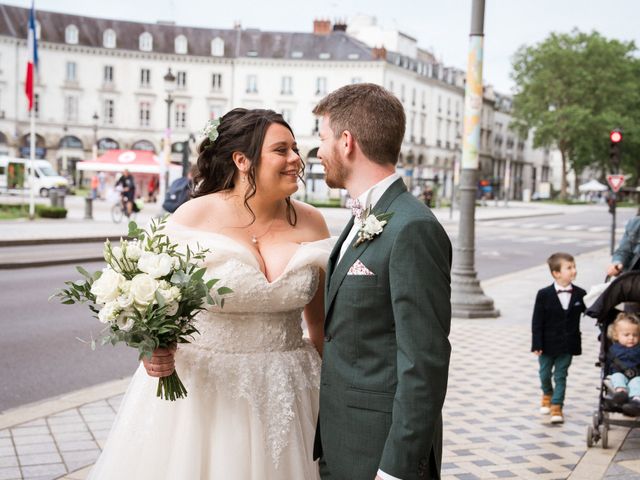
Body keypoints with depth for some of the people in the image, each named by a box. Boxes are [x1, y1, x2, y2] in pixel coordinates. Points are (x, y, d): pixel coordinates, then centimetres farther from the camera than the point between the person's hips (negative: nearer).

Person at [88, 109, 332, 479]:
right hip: (201, 389, -2)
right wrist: (154, 346, -23)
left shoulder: (311, 223, -1)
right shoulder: (194, 218, -11)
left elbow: (320, 320, 8)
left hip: (284, 393, 3)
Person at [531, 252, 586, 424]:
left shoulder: (579, 294, -5)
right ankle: (547, 394, 44)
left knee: (560, 376, 4)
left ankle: (556, 407, 11)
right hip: (548, 344, -1)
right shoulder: (544, 294, -12)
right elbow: (537, 321, -10)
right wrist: (537, 344, -13)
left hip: (567, 345, 1)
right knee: (545, 374, 16)